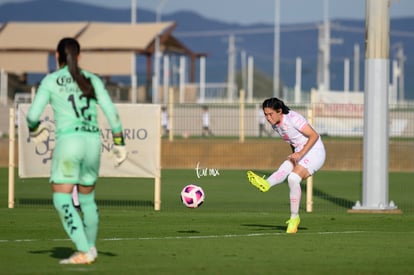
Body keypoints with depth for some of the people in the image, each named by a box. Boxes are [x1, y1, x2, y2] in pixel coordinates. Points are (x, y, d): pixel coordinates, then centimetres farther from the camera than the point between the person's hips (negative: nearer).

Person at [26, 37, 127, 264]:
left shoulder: (50, 80, 1)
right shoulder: (93, 80, 10)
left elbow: (33, 115, -1)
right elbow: (112, 113, 4)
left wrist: (33, 129, 21)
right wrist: (119, 143, 12)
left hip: (68, 141, -5)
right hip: (92, 141, 5)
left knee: (61, 200, -4)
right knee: (87, 198, 21)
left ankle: (84, 252, -16)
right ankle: (91, 247, 32)